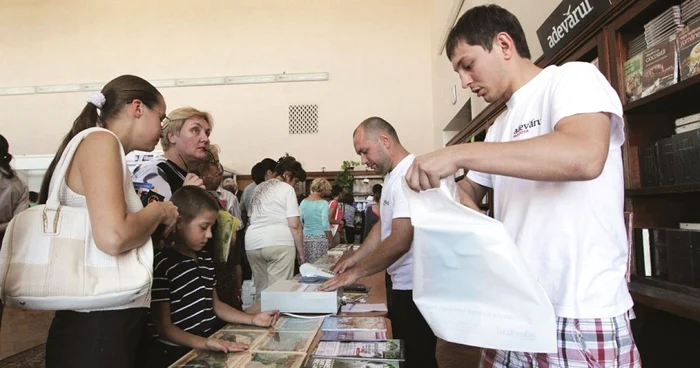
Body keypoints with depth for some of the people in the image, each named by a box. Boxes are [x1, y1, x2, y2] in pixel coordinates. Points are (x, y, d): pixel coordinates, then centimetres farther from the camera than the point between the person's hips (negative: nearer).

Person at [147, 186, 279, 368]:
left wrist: (252, 319, 5)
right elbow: (164, 327, -14)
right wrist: (204, 343, -28)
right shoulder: (162, 264, -14)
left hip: (209, 349, 7)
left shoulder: (205, 258, 10)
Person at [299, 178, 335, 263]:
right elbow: (325, 225, -11)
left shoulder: (303, 202, 7)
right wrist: (331, 241, -4)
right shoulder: (323, 203, -8)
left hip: (305, 238, 5)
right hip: (320, 238, -5)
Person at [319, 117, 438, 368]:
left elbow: (400, 241, -27)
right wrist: (355, 258, 10)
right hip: (403, 284, 10)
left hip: (416, 287, -10)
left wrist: (357, 272, -18)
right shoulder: (392, 175, 11)